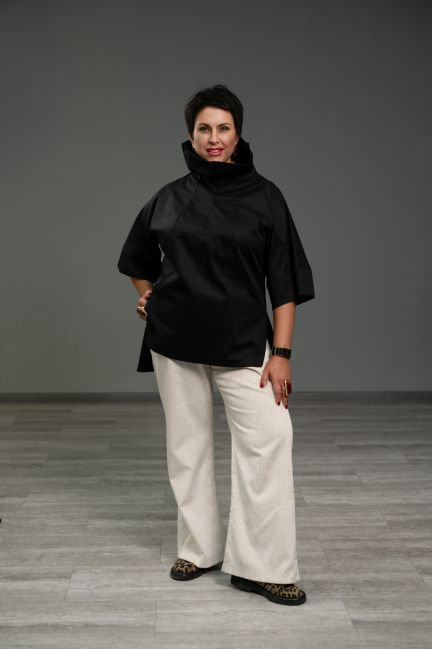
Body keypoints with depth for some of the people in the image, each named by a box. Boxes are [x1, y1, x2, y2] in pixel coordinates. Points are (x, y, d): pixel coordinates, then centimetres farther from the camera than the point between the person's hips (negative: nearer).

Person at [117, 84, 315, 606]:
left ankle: (260, 566, -2)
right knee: (187, 443, 9)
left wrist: (281, 353, -11)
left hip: (243, 342, -2)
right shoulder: (169, 199, 5)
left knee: (268, 440, -12)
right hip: (175, 340, 3)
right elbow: (137, 260, 24)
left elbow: (284, 282, -5)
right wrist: (147, 299, 9)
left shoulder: (264, 197, -2)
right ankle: (199, 548, 25)